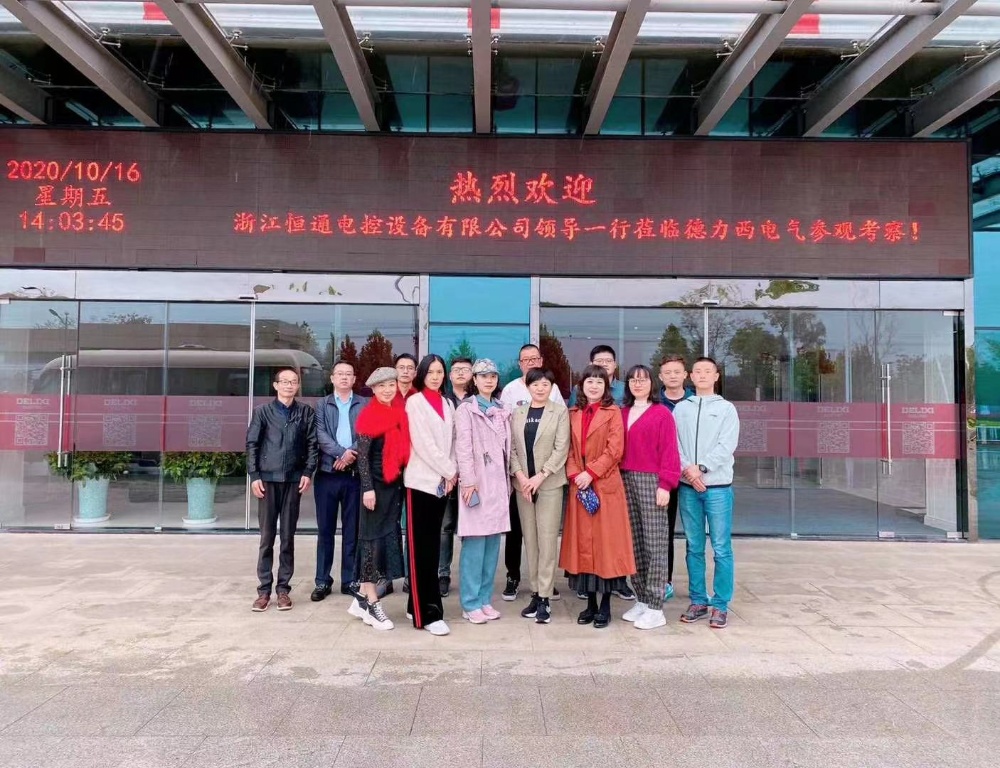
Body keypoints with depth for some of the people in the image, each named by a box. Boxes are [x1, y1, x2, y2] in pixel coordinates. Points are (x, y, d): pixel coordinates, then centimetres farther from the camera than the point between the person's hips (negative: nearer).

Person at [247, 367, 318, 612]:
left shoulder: (306, 412, 6)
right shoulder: (262, 411, 5)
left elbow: (312, 444, 4)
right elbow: (252, 444, 3)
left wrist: (308, 472, -6)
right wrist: (254, 476, -4)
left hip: (293, 480, 0)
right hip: (267, 479, 0)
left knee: (288, 537, 5)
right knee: (266, 537, 4)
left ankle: (283, 588, 13)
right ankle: (264, 589, 11)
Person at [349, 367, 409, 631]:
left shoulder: (400, 414, 10)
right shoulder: (369, 416, -9)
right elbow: (362, 456, -12)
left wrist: (403, 481, 10)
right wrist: (368, 488, -17)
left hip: (396, 483, 7)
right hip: (376, 484, -7)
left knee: (388, 538, 9)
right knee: (374, 538, -1)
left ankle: (362, 598, 21)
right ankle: (371, 603, 9)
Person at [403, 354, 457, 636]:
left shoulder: (448, 404, 14)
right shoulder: (415, 402, -3)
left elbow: (452, 442, 13)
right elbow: (423, 443, -10)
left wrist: (452, 473, -1)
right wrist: (449, 472, -9)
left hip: (443, 482, 6)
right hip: (421, 481, -6)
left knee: (433, 545, 9)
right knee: (420, 547, -4)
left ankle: (419, 604, 19)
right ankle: (427, 612, -1)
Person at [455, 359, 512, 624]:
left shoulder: (502, 411, 16)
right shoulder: (466, 409, -2)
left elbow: (507, 448, 16)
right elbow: (463, 448, -10)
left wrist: (508, 481, 12)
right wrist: (469, 481, -17)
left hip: (498, 482, 6)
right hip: (477, 482, -6)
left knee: (492, 543, 8)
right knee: (475, 544, -5)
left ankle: (485, 598, 17)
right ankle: (471, 603, 3)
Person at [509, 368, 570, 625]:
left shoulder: (560, 412, 1)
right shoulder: (517, 413, 10)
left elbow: (561, 448, -7)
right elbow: (511, 448, 6)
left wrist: (540, 476, -14)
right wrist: (519, 475, -8)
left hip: (550, 484, -3)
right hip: (522, 484, 3)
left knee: (547, 540, -4)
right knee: (530, 540, 7)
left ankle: (544, 598, 0)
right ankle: (535, 593, 16)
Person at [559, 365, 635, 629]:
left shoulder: (613, 412, -1)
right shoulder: (573, 413, 12)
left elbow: (615, 450, -9)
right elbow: (569, 449, 9)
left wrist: (590, 473, -14)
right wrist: (574, 475, -6)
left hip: (605, 485, -4)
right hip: (579, 485, 4)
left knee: (606, 541, 0)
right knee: (583, 542, 6)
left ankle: (605, 606, 10)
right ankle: (590, 603, 17)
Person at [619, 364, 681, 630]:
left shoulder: (661, 413, 0)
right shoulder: (622, 413, 15)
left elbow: (669, 451, -5)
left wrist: (665, 485, -11)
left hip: (651, 481, -5)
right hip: (626, 480, 5)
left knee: (655, 544, -3)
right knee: (634, 543, 9)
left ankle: (655, 609, 3)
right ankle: (641, 600, 20)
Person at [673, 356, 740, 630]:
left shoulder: (726, 408, 4)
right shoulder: (681, 408, 10)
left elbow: (726, 446, -6)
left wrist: (700, 468, -15)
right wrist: (687, 470, -13)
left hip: (718, 486, -2)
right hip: (687, 487, 2)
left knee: (721, 549, 0)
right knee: (694, 548, 9)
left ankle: (720, 605, 9)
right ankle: (698, 601, 19)